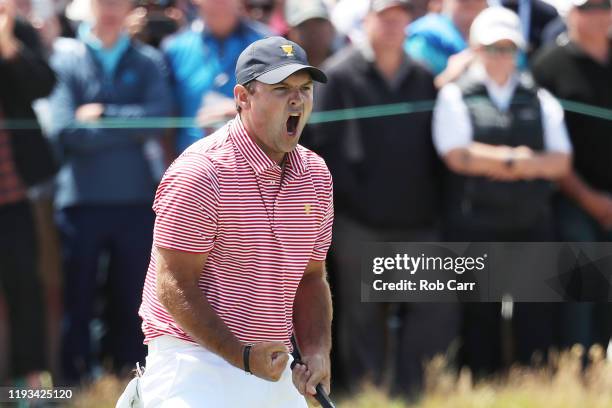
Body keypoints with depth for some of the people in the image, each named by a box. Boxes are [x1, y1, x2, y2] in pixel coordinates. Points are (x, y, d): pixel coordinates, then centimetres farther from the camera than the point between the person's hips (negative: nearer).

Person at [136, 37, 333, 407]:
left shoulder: (315, 175, 10)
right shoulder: (201, 172, -13)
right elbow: (173, 287, -16)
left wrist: (317, 351, 1)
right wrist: (242, 355, -22)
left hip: (273, 373, 7)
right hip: (196, 360, -7)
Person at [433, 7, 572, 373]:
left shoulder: (540, 101, 12)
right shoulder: (456, 96, 2)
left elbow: (561, 161, 3)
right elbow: (457, 155, -11)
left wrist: (491, 161, -10)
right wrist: (516, 158, -9)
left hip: (532, 223, 3)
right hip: (474, 226, -3)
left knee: (539, 322, -2)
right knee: (480, 319, 2)